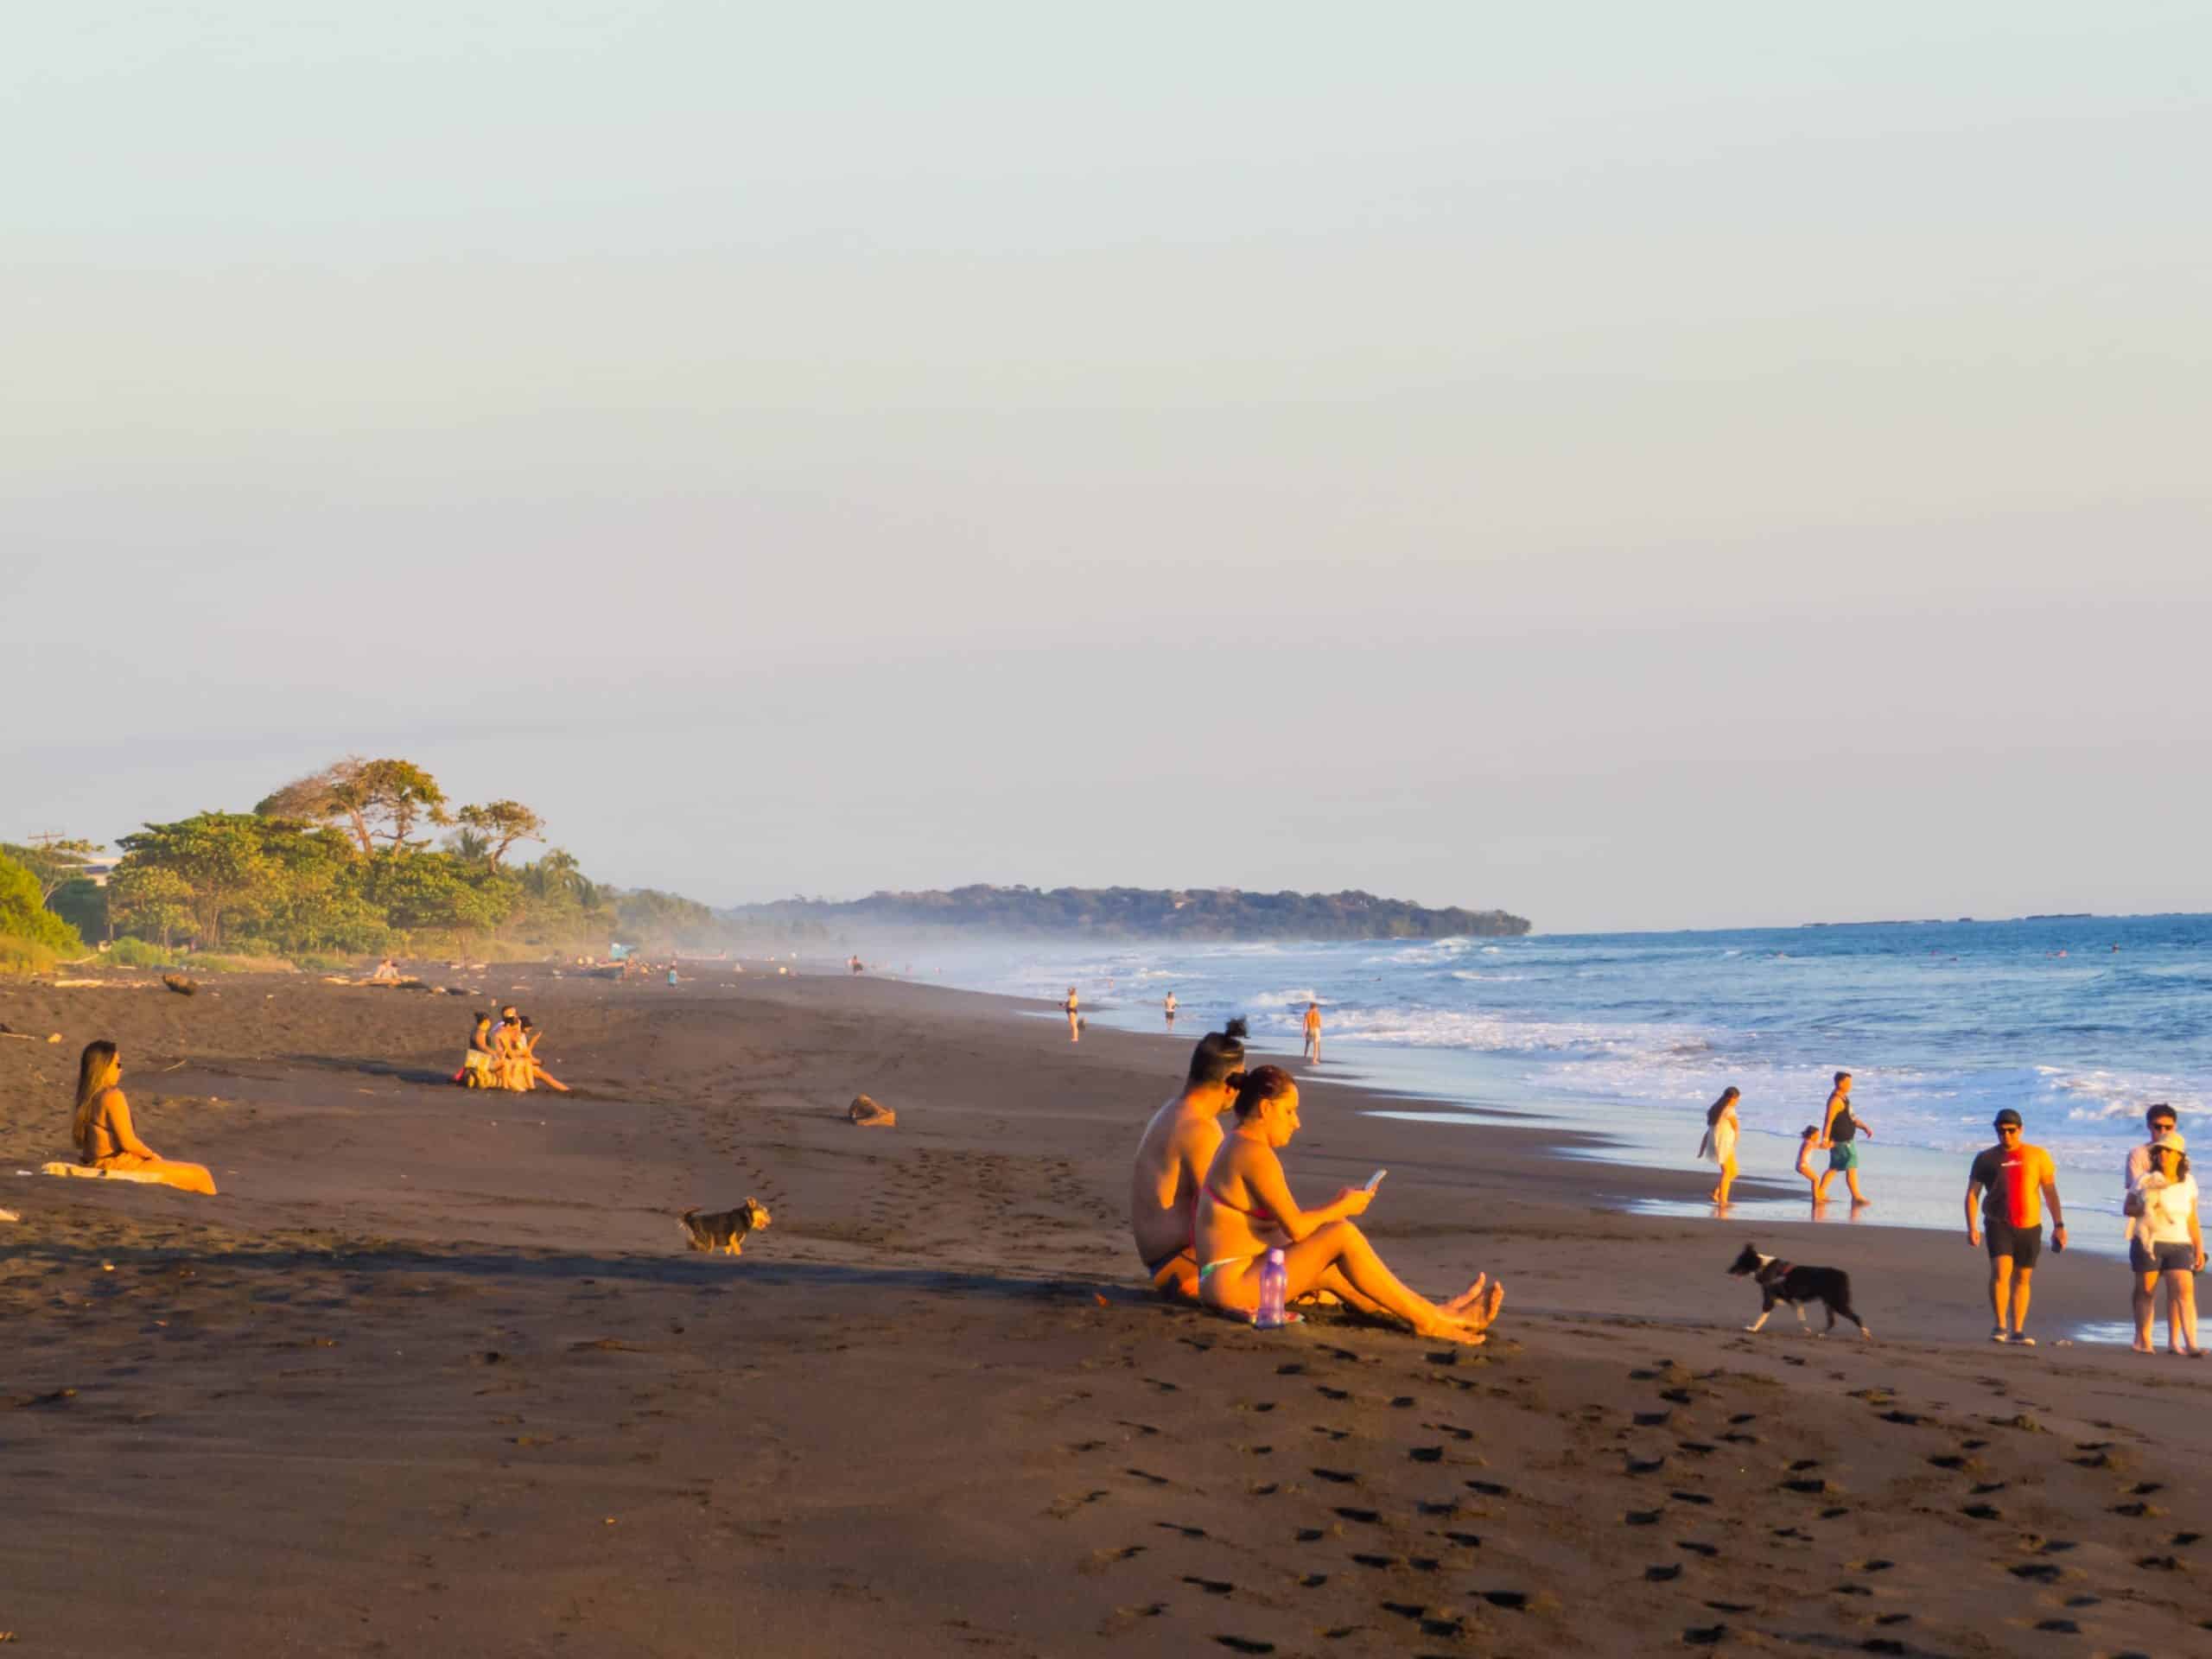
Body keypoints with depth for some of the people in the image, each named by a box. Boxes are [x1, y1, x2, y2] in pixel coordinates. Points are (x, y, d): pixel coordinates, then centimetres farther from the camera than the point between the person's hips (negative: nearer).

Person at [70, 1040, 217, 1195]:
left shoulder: (87, 1098, 6)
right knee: (200, 1176, -5)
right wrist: (152, 1155, -1)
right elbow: (128, 1142, -20)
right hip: (121, 1166, -10)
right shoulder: (113, 1097, -20)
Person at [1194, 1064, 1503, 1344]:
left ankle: (1435, 1313, 23)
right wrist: (1342, 1208, -2)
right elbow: (1295, 1228, -18)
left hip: (1220, 1284, 11)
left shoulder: (1237, 1147, 16)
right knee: (1342, 1235, -12)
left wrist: (1333, 1205, 9)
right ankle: (1427, 1320, -4)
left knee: (1329, 1270, 20)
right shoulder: (1255, 1155, -16)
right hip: (1234, 1284, -11)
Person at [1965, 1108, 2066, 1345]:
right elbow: (1972, 1194, 3)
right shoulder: (1986, 1158, 4)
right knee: (2001, 1271, -19)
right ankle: (2000, 1326, -13)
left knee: (2023, 1278, 7)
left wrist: (2059, 1225, 0)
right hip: (1999, 1224, -2)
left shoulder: (2037, 1156, 5)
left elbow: (2050, 1192, 7)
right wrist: (1971, 1227, -8)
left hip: (2030, 1226, 2)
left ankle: (2018, 1330, 14)